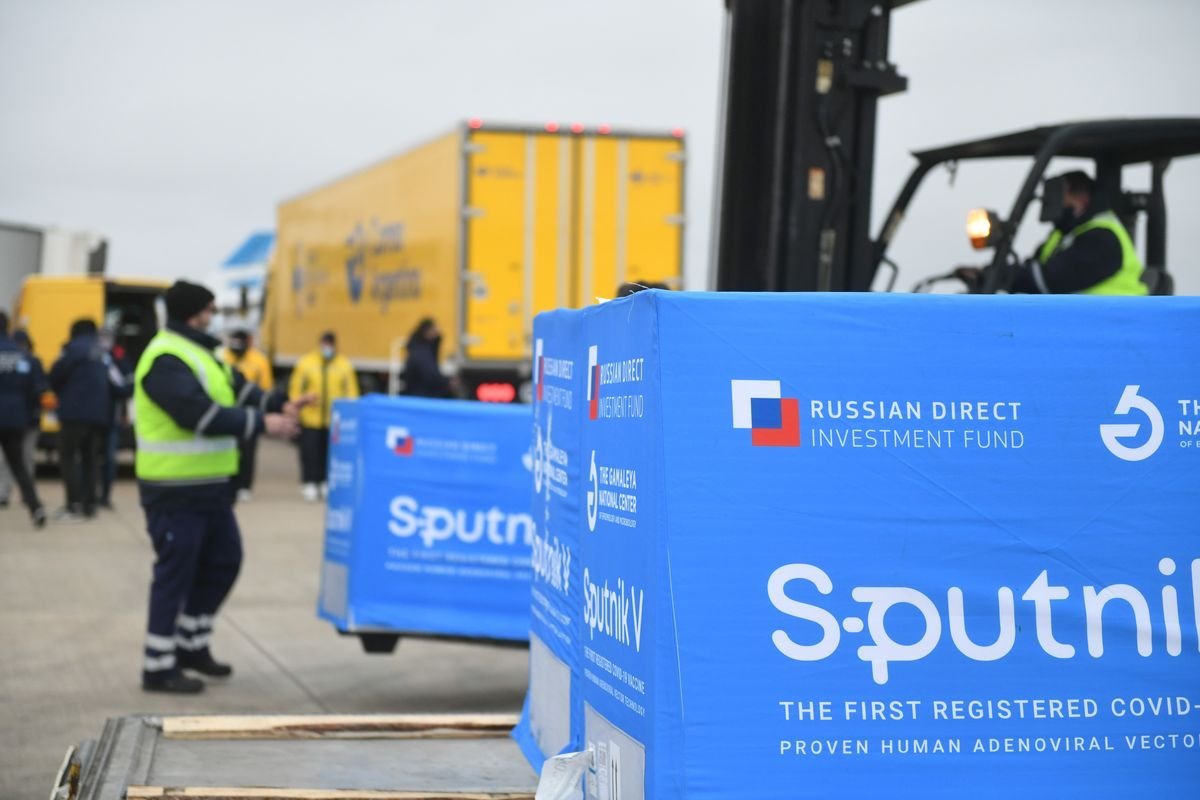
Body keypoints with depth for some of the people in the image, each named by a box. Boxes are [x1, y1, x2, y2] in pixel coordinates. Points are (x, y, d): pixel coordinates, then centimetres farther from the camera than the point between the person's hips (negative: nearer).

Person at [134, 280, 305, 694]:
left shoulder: (199, 353, 15)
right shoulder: (166, 360, -18)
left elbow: (237, 388, 15)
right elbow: (200, 414, -27)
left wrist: (279, 405, -1)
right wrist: (261, 424, -25)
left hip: (208, 487, 10)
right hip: (175, 490, -10)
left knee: (223, 561, 16)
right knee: (175, 573, -3)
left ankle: (191, 645, 29)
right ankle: (158, 667, 7)